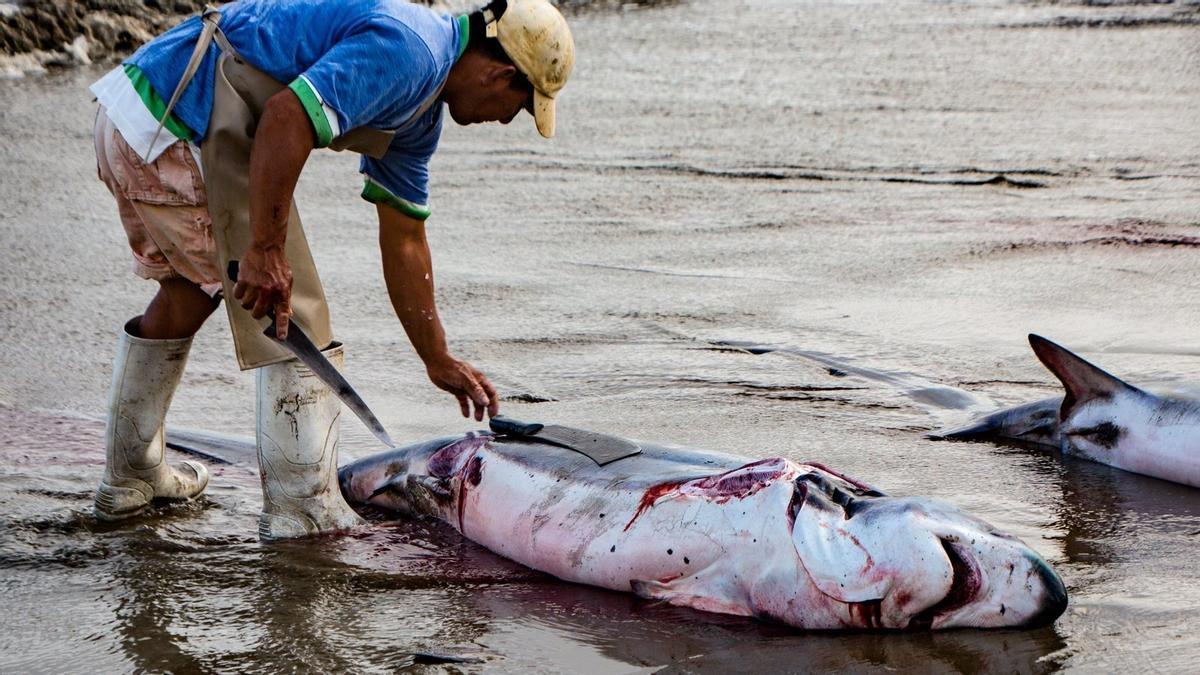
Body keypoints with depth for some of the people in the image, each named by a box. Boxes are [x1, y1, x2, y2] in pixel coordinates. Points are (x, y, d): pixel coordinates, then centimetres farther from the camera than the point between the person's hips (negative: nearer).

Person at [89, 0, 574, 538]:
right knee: (292, 318, -3)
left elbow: (403, 240, 26)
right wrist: (264, 252, -24)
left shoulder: (421, 110, 19)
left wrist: (438, 360, 31)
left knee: (190, 286, 29)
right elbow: (285, 118, -26)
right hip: (179, 130, -11)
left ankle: (130, 478, 41)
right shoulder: (405, 51, -14)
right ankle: (307, 512, 3)